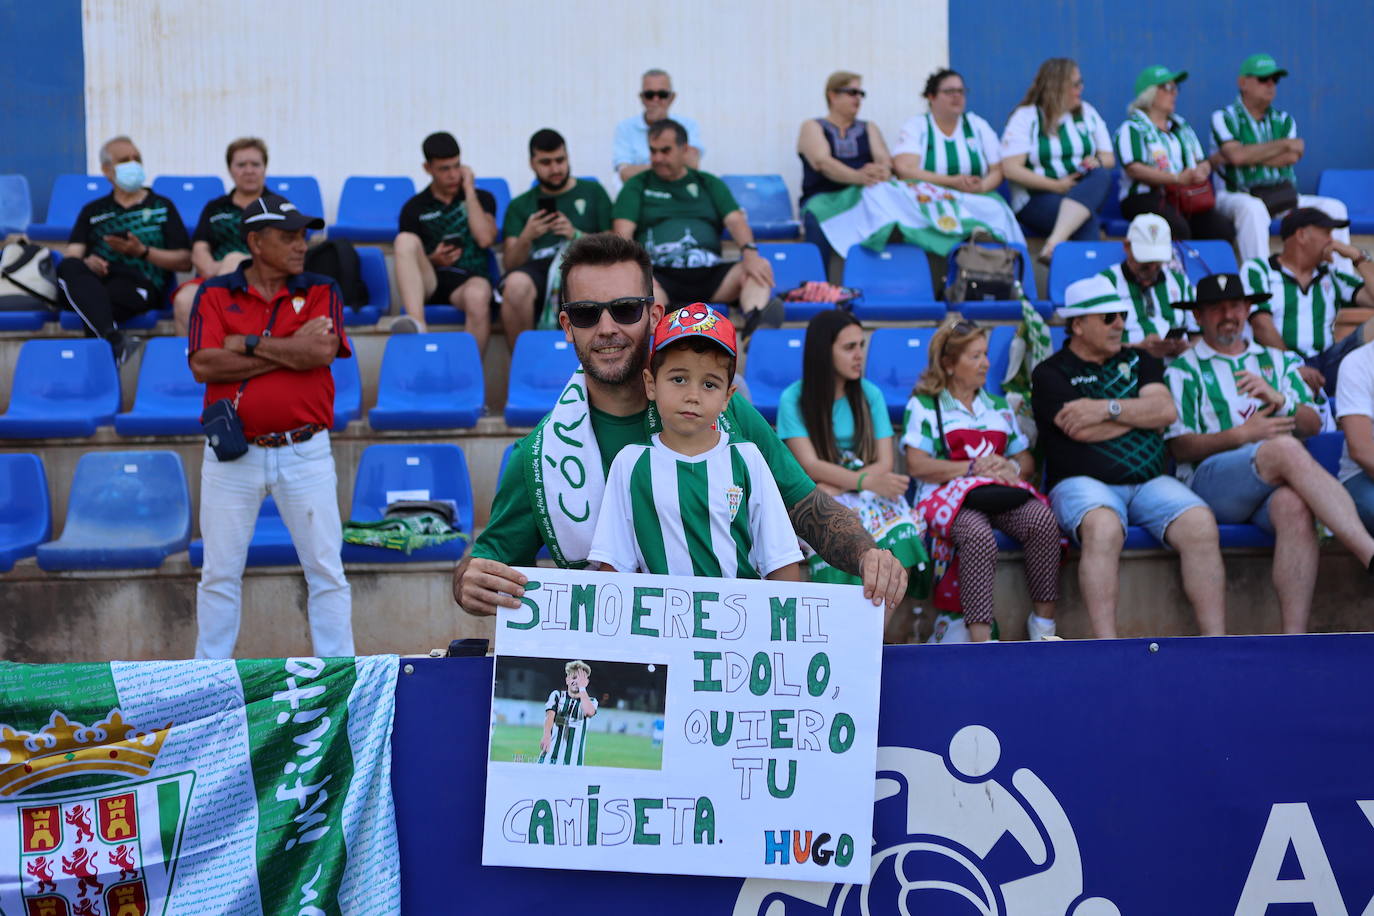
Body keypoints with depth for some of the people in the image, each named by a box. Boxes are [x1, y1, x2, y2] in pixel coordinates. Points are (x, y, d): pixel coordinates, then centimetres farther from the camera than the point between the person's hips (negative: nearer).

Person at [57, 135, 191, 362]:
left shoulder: (162, 206, 23)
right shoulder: (93, 211, 29)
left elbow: (185, 262, 13)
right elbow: (72, 254, 13)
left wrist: (142, 251, -4)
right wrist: (87, 263, -12)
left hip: (141, 286, -2)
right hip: (94, 283, 2)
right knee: (68, 267, -36)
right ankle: (115, 340, -55)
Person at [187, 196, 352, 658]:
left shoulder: (321, 291, 6)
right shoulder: (214, 294, 5)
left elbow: (322, 351, -13)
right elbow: (204, 365, -10)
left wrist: (248, 344, -8)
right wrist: (291, 351, -11)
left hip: (304, 453, 0)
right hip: (231, 455, 0)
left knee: (326, 568, 2)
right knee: (219, 573, 7)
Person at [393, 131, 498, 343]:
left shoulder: (481, 198, 17)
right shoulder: (415, 208, 16)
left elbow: (485, 238, -2)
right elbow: (406, 255, 14)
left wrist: (469, 190, 3)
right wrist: (432, 260, -8)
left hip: (469, 279, -1)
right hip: (429, 282, 1)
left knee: (478, 296, -39)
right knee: (405, 240, -29)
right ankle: (416, 324, -47)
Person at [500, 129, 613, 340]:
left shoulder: (592, 192, 22)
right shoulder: (520, 205, 24)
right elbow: (509, 263, 12)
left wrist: (577, 236, -5)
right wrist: (526, 238, -8)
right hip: (536, 269, 1)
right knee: (516, 283, -36)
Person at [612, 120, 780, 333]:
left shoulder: (709, 183, 23)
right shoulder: (637, 186, 18)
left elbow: (735, 221, 9)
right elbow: (623, 233, 5)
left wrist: (749, 252, -14)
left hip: (708, 273, 2)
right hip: (659, 274, -2)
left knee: (762, 267, -24)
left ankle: (755, 323, -55)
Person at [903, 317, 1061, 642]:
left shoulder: (998, 405, 26)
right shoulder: (924, 405, 9)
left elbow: (1027, 461, 21)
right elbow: (917, 465, -5)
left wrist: (1011, 467, -4)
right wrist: (974, 467, -10)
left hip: (1002, 493, 5)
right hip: (949, 493, -4)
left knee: (1043, 519, -28)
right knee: (978, 535, -38)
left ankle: (1044, 622, -21)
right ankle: (980, 637, -38)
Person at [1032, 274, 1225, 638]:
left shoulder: (1138, 360, 22)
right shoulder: (1051, 373, 7)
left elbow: (1167, 410, 4)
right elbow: (1082, 431, -9)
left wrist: (1108, 408, -6)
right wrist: (1139, 412, 4)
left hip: (1151, 481, 4)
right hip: (1083, 483, -4)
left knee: (1201, 524, -24)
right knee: (1104, 527, -37)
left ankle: (1215, 642, -23)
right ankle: (1106, 648, -39)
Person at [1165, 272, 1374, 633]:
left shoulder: (1277, 361, 28)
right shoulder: (1184, 370, 15)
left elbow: (1313, 425, 16)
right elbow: (1180, 447, 2)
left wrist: (1280, 401, -4)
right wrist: (1242, 435, -10)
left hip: (1277, 483, 3)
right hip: (1211, 481, -3)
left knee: (1295, 507, -36)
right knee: (1285, 449, -35)